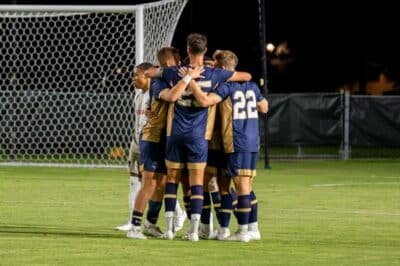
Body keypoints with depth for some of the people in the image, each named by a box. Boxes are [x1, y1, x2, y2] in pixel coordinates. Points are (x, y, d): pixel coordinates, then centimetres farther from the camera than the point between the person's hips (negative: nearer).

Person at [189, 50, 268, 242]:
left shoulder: (226, 87, -10)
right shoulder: (251, 85, 12)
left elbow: (204, 101, -25)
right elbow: (264, 107, 26)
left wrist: (190, 81, -18)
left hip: (237, 144, -7)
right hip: (253, 142, 7)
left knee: (241, 186, -6)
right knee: (247, 187, 14)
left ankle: (243, 231, -5)